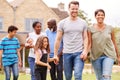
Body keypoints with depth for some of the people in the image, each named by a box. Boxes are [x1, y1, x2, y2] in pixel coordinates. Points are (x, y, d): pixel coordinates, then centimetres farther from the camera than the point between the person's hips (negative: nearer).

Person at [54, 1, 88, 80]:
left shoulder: (83, 23, 6)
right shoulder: (62, 23, 3)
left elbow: (85, 38, 5)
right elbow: (58, 39, 4)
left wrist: (85, 51, -10)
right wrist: (55, 54, 2)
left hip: (79, 53, -1)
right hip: (67, 53, 1)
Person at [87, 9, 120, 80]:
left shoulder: (109, 28, 2)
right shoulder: (91, 29, 0)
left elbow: (114, 42, 10)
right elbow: (89, 43, -3)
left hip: (108, 55, -1)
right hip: (96, 56, 1)